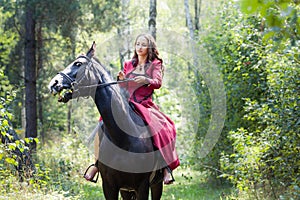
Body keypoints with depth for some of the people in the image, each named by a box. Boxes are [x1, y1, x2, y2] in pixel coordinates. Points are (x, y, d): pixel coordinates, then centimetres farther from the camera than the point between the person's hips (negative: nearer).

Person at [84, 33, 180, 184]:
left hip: (146, 106, -3)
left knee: (162, 128, -30)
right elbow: (122, 88, 19)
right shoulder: (128, 65, 19)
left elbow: (158, 83, -8)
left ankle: (167, 167, -25)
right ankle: (97, 163, -11)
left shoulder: (155, 64, 9)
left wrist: (146, 80, -29)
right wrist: (121, 79, -4)